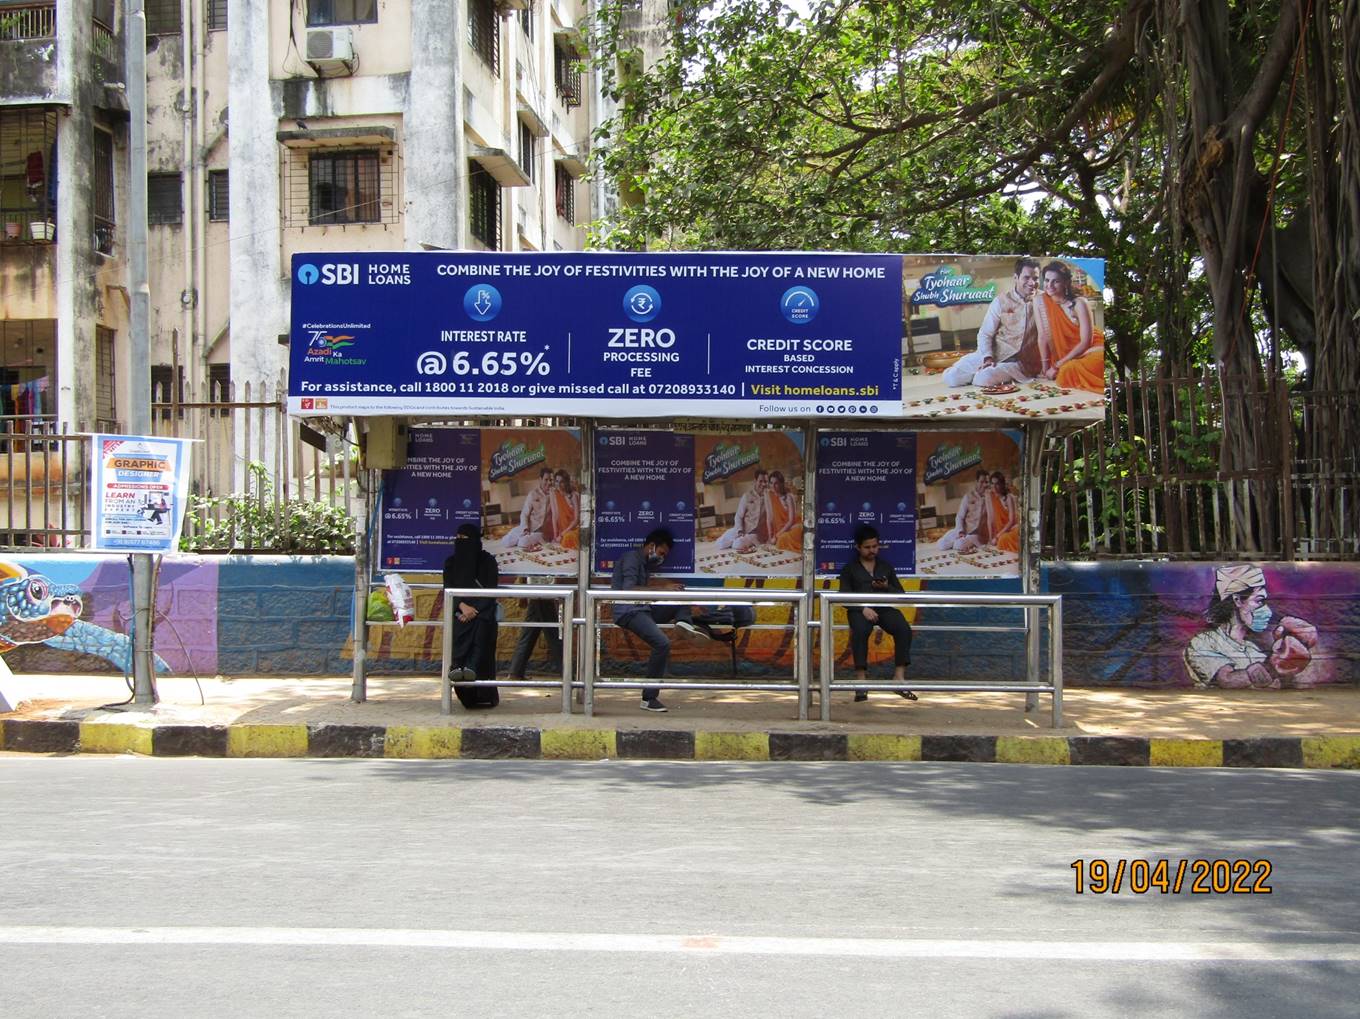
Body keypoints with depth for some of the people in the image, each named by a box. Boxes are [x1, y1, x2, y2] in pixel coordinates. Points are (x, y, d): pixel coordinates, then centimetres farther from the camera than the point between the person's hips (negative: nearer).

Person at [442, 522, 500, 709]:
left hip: (482, 609, -2)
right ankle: (458, 667, -44)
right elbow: (449, 589, 4)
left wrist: (474, 609, -14)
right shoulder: (451, 562, 13)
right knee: (458, 630, -30)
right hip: (460, 609, 2)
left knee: (481, 625, -34)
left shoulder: (487, 561, 5)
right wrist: (462, 606, -15)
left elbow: (491, 591, -1)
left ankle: (471, 667, -53)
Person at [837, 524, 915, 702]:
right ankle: (861, 679, -37)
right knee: (860, 631, -38)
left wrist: (887, 587, -3)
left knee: (904, 629, -30)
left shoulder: (886, 566, 23)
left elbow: (900, 594, 20)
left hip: (885, 607, 3)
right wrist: (863, 608, -14)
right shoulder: (850, 568, 15)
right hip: (860, 609, -2)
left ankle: (899, 676, -29)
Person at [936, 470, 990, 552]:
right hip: (964, 531, 3)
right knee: (941, 545, -10)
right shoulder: (969, 495, 2)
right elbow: (960, 517, 1)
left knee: (959, 546, -30)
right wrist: (960, 531, -13)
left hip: (978, 535, -3)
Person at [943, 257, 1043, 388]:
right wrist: (988, 358, -15)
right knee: (951, 377, -14)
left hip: (1021, 363, -2)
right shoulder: (1001, 301, 1)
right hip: (995, 355, 2)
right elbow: (985, 334, 1)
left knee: (984, 379, -31)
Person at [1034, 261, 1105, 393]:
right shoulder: (1040, 301, -5)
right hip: (1068, 355, 3)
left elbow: (1086, 342, -14)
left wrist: (1058, 365, -16)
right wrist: (1046, 367, -8)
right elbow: (1043, 336, -4)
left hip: (1092, 348, -3)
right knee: (1065, 373, -29)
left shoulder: (1079, 303, -14)